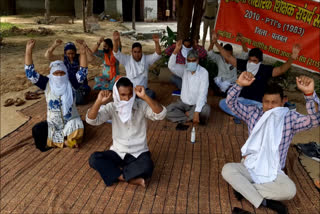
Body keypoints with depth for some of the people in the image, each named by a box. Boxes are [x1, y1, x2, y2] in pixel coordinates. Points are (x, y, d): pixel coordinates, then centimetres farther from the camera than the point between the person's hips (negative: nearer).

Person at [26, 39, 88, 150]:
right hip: (53, 123, 1)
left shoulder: (71, 82, -3)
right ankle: (65, 140, -10)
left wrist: (83, 53, -26)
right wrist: (28, 51, -19)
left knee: (78, 133, -30)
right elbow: (31, 74, -9)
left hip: (71, 120, -1)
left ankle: (57, 140, 0)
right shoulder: (47, 83, -2)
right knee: (37, 131, -24)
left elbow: (82, 72, -13)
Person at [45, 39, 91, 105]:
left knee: (79, 101, -15)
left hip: (80, 84, -2)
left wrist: (84, 45, -40)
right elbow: (47, 56, -14)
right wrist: (55, 45, -27)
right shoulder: (62, 58, -6)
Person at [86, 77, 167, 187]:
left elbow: (161, 114, -27)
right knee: (94, 159, -22)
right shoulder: (111, 107, -7)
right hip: (118, 152, 3)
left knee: (147, 167, -34)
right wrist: (99, 102, -35)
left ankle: (115, 172, -13)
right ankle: (132, 178, -21)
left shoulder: (142, 105, -11)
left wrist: (145, 97, -37)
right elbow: (91, 120, -17)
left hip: (139, 153, -2)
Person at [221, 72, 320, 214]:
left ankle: (243, 187, -17)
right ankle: (265, 202, -25)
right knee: (227, 169, -29)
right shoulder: (253, 113, 0)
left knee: (289, 190, -32)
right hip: (250, 167, 1)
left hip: (274, 172, -1)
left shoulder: (290, 118, -5)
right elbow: (231, 103, -8)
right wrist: (239, 84, -27)